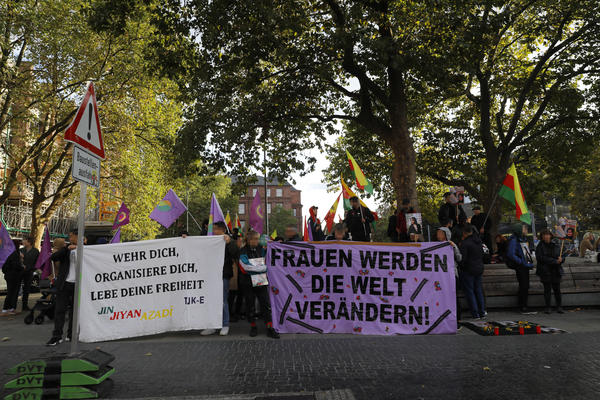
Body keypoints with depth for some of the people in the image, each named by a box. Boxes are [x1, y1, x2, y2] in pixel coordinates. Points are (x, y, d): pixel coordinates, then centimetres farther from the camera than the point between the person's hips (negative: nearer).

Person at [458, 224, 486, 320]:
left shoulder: (464, 243, -19)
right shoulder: (478, 240, 4)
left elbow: (463, 259, -19)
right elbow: (482, 254, 14)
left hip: (468, 270, -7)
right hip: (479, 268, 7)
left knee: (470, 292, 2)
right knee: (478, 290, 16)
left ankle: (475, 314, 4)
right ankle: (482, 312, 20)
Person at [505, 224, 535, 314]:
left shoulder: (522, 239, 14)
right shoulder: (513, 240, -15)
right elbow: (511, 254, -22)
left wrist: (530, 262, 10)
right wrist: (521, 262, -20)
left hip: (525, 267, 9)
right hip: (520, 267, -9)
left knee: (526, 287, 12)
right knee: (523, 287, -6)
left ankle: (524, 307, 21)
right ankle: (522, 308, 2)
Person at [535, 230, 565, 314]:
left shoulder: (556, 246, 10)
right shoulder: (540, 247, 0)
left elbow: (562, 258, 12)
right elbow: (540, 258, -11)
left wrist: (561, 259, -13)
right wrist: (555, 261, -15)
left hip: (556, 271, 2)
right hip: (545, 271, -2)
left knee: (557, 289, 5)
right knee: (547, 289, 2)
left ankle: (559, 307, 16)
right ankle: (548, 307, 8)